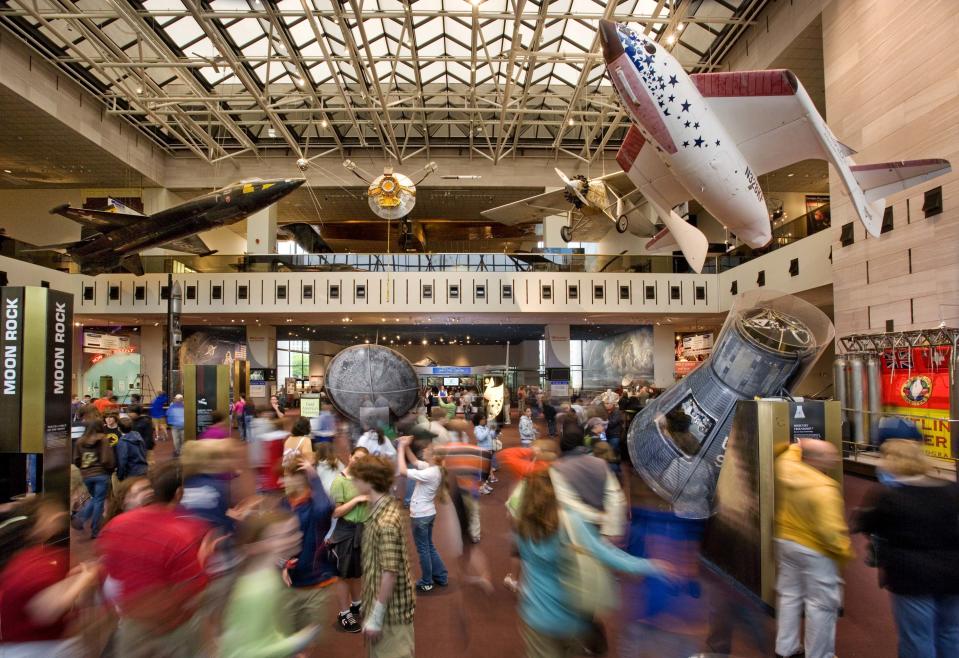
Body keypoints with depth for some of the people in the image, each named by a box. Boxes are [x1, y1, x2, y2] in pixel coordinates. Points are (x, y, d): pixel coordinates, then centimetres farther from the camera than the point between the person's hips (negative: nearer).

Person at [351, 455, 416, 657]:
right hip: (380, 603, 9)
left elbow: (390, 573, -26)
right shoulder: (380, 510, 4)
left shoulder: (386, 521, -26)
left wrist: (376, 617, -21)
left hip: (390, 610, -9)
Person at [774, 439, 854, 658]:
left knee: (789, 595, 19)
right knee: (821, 604, 7)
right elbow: (828, 529, -27)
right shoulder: (823, 489, -27)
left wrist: (797, 447, 31)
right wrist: (844, 551, -13)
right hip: (815, 551, -8)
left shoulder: (788, 470, -7)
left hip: (786, 542, 8)